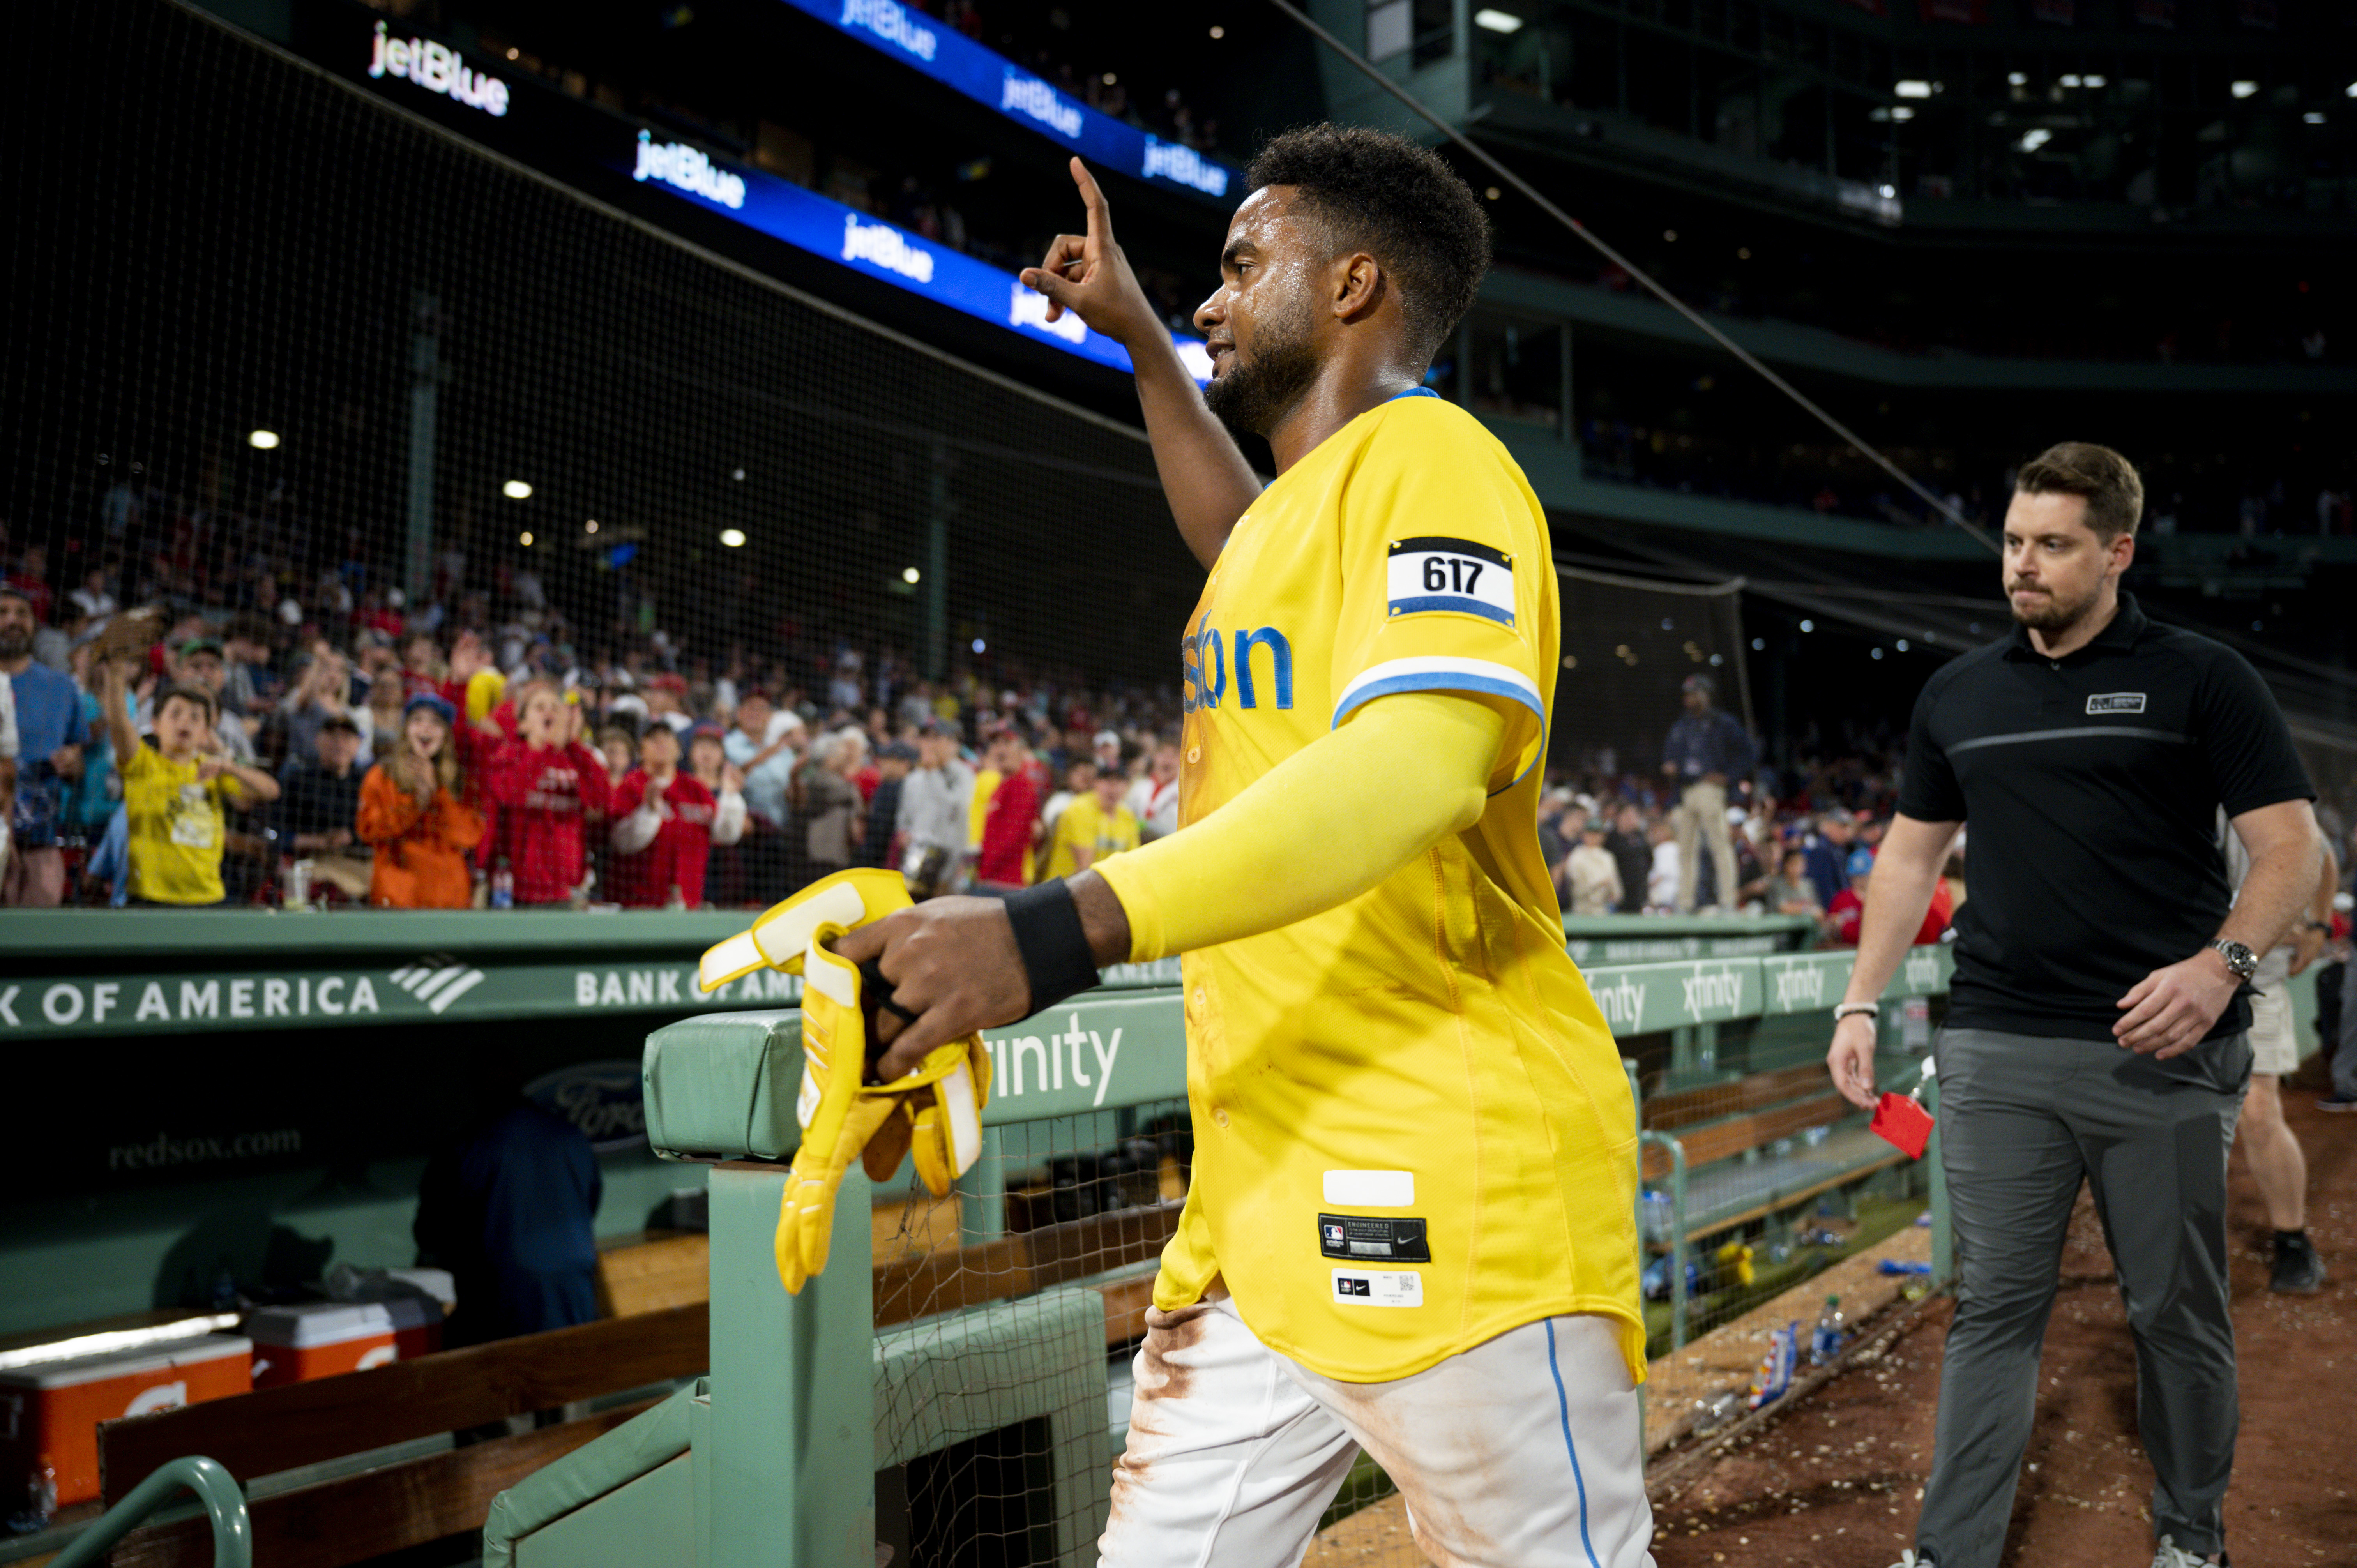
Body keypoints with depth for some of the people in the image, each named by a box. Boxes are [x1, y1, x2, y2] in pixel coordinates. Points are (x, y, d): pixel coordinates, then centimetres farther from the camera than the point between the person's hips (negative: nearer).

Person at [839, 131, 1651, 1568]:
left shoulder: (1427, 456, -9)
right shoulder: (1311, 496, 21)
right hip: (1268, 1186, 9)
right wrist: (1139, 341, 44)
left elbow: (1411, 766, -27)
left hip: (1446, 1192, -9)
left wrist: (1060, 929, -36)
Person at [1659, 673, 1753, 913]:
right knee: (1686, 849, 7)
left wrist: (1729, 777, -9)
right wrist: (1668, 767, 4)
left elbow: (1748, 753, 0)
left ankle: (1728, 901, -13)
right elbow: (1669, 755, 27)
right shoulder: (1680, 727, 20)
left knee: (1720, 844, -11)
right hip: (1684, 792, 6)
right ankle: (1685, 903, 11)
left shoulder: (1723, 723, 3)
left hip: (1709, 789, -6)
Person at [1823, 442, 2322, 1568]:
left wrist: (2222, 963, -20)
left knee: (2177, 1310, 10)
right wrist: (1859, 1004, 9)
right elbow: (1910, 853, 16)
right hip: (1996, 1051, 3)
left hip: (2159, 1051, -2)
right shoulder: (1959, 695, 11)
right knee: (1994, 1308, 5)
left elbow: (2291, 848, -2)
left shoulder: (2202, 680, 1)